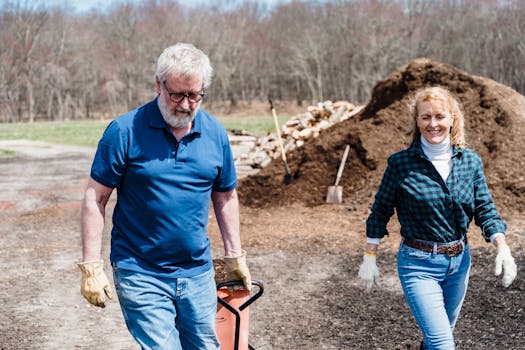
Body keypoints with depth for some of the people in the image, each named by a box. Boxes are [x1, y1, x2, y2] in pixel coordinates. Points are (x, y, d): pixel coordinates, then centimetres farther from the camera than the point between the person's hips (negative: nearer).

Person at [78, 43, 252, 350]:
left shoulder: (215, 134, 2)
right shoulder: (125, 131, -11)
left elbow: (225, 196, 14)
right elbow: (96, 198, -8)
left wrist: (235, 256, 15)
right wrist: (91, 267, -12)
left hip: (198, 272, 5)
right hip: (141, 275, -4)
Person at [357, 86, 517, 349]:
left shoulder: (471, 161, -2)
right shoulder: (401, 163, -11)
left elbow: (485, 210, 2)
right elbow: (380, 212, -3)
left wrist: (503, 248, -13)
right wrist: (369, 259, -1)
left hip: (459, 261, 5)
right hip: (419, 264, -4)